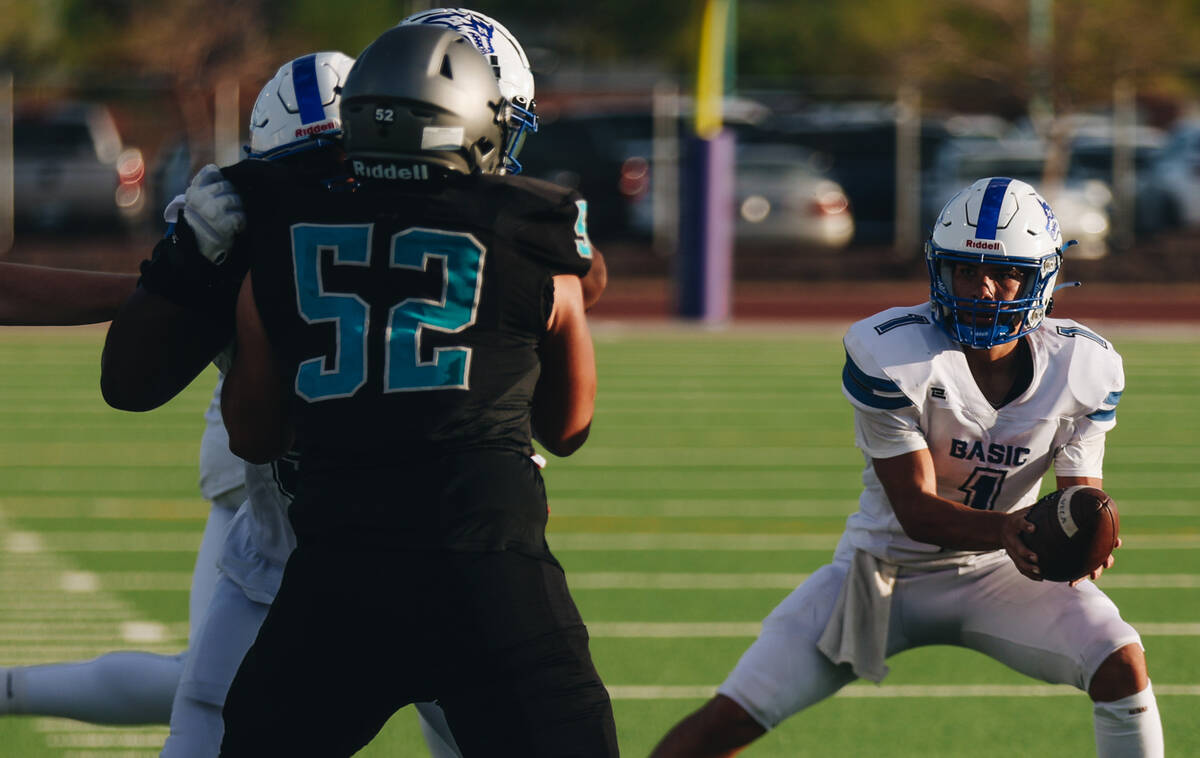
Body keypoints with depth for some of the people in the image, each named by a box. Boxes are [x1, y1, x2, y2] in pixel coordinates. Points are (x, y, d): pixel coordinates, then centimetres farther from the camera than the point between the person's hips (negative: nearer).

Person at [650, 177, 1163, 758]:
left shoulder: (1083, 367, -11)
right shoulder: (891, 355, -22)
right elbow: (916, 511, -23)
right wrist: (1007, 529, -43)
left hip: (995, 576, 2)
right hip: (887, 571, -2)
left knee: (1121, 663, -23)